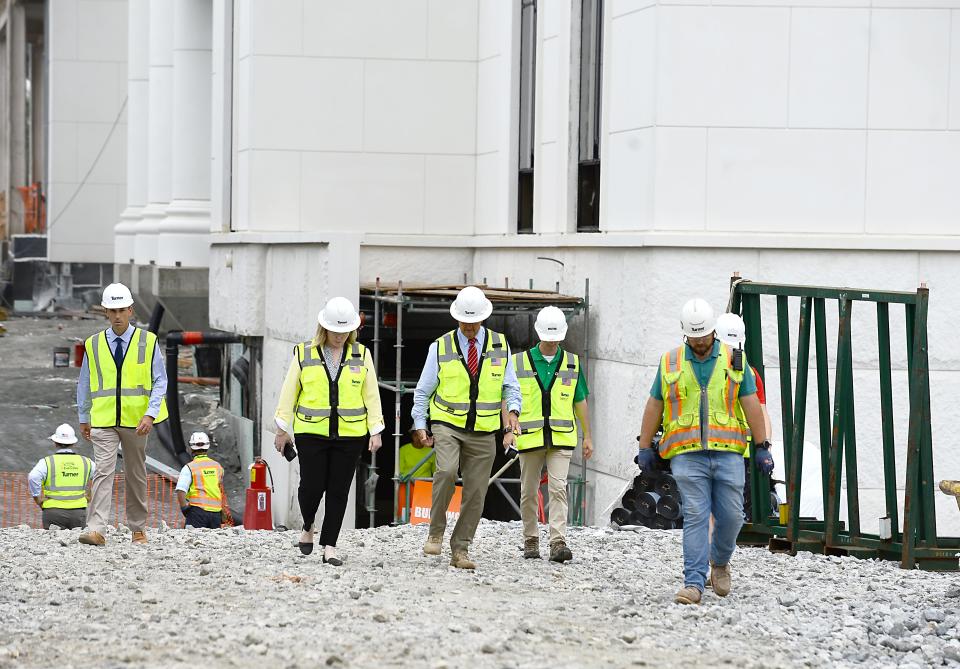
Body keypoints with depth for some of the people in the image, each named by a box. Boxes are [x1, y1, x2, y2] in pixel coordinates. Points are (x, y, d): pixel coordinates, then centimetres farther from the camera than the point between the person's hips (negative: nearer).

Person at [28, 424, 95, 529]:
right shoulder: (85, 462, 12)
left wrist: (39, 500, -2)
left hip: (53, 511, -2)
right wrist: (90, 496, 22)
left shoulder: (47, 462, 3)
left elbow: (33, 477, -12)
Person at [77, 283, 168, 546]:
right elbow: (84, 384, 13)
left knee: (136, 475, 10)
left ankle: (138, 529, 21)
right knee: (103, 472, -13)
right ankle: (96, 530, -20)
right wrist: (83, 419, 14)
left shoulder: (148, 342, 0)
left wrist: (151, 414, -12)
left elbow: (160, 381, -1)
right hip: (103, 421, 0)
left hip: (136, 422, 0)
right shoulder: (93, 345, 4)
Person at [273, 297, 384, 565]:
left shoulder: (361, 355, 7)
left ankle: (329, 547, 7)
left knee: (338, 490, 0)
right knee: (312, 485, -6)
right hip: (311, 433, -1)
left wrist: (375, 431, 2)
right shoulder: (304, 354, 3)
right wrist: (282, 428, 6)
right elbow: (289, 392, 7)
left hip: (350, 435, 1)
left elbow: (371, 395, 8)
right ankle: (308, 527, 24)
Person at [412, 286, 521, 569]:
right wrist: (420, 426, -1)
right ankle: (436, 532, -11)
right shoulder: (441, 347, 1)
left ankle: (460, 550, 11)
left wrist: (513, 410, -12)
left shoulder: (500, 346, 5)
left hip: (483, 432, 2)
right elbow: (423, 391, 7)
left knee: (475, 493, 1)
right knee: (446, 471, -27)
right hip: (447, 425, -2)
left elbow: (510, 386, 8)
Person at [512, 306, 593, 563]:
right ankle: (530, 541, 21)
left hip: (561, 437, 0)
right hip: (530, 437, 0)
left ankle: (558, 542, -16)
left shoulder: (572, 363, 8)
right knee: (529, 492, 8)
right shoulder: (520, 361, 3)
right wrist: (509, 430, -9)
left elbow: (580, 401, 13)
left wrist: (588, 436, 12)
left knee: (558, 488, -12)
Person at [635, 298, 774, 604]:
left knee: (731, 516, 1)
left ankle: (720, 562, 29)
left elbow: (751, 405, 6)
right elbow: (654, 405, 12)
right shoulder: (670, 362, 7)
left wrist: (762, 447, 1)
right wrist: (644, 447, 9)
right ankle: (693, 583, -9)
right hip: (687, 454, -1)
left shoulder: (734, 361, 7)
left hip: (727, 453, 1)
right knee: (696, 517, -8)